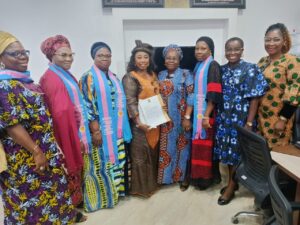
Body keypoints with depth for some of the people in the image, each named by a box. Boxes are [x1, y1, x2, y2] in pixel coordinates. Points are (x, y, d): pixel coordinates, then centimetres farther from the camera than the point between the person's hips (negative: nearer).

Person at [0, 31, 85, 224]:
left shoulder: (24, 80, 9)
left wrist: (45, 149, 18)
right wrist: (36, 151, -21)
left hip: (44, 150, 9)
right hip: (27, 158, -9)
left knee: (49, 189, 22)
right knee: (33, 196, 7)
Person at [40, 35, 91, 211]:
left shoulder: (67, 75, 11)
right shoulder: (51, 79, -18)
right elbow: (61, 113, -23)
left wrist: (81, 132, 11)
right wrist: (75, 136, -19)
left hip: (76, 129, 9)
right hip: (67, 132, -9)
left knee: (77, 167, 20)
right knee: (70, 170, 6)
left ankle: (77, 200, 38)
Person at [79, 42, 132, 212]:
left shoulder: (114, 77, 13)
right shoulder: (88, 78, -8)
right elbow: (87, 106, -14)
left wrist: (122, 127, 12)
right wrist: (95, 131, -19)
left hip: (116, 130, 7)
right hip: (101, 130, -7)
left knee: (116, 160, 15)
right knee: (101, 163, 3)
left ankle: (115, 189, 33)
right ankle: (101, 197, 20)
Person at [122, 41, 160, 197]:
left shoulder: (152, 75, 13)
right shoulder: (130, 77, -10)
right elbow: (130, 102, -18)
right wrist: (139, 121, -26)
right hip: (140, 122, -7)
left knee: (153, 152, 16)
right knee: (140, 154, 1)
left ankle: (152, 183, 33)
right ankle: (140, 187, 17)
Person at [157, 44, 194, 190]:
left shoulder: (185, 74, -5)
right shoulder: (161, 75, 9)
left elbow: (191, 97, -10)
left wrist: (187, 117, -16)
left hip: (180, 118, -4)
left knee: (181, 147, 8)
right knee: (166, 148, 12)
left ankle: (181, 177, 24)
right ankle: (166, 176, 29)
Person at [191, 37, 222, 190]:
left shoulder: (213, 66, -10)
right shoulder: (198, 66, 14)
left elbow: (214, 93, -18)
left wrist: (207, 115, -21)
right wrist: (198, 113, 8)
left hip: (207, 112, -7)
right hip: (198, 111, 8)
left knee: (206, 144, 0)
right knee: (199, 144, 12)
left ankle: (208, 177, 15)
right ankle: (200, 175, 25)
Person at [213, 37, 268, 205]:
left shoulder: (250, 70, -8)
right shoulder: (222, 70, 6)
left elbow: (255, 98, -11)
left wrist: (249, 123, -15)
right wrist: (217, 116, 5)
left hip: (241, 119, -5)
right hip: (224, 118, 5)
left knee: (237, 151, 4)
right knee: (227, 150, 12)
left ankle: (231, 186, 20)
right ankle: (232, 181, 31)